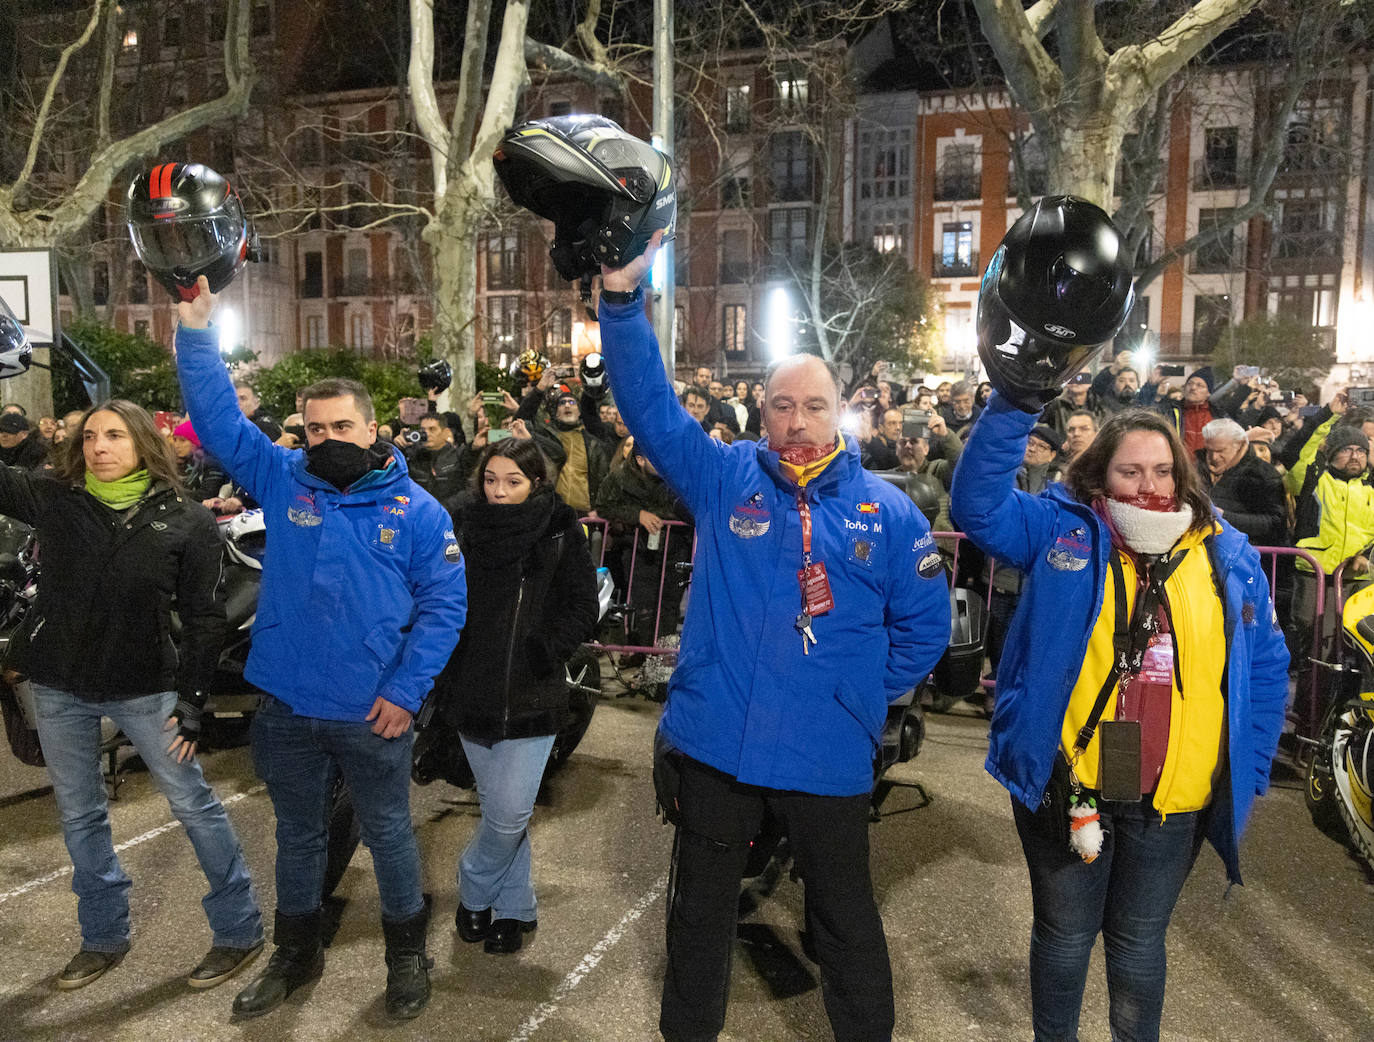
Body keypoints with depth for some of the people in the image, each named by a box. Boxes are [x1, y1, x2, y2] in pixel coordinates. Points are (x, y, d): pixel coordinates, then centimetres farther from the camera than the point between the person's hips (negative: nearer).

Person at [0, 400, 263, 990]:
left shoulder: (185, 521, -9)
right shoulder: (52, 501, -2)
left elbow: (204, 618, -7)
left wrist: (191, 699, -10)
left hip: (144, 688, -3)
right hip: (60, 687, 4)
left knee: (193, 804, 2)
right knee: (79, 814, 15)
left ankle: (239, 931, 17)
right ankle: (103, 937, 34)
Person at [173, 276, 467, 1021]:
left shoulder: (416, 510, -7)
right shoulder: (282, 480, 0)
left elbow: (443, 606, -8)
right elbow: (217, 418, -4)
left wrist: (406, 690, -14)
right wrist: (196, 329, -15)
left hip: (374, 715, -3)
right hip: (286, 710, 3)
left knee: (388, 834, 13)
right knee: (297, 834, 20)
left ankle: (407, 953, 35)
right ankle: (296, 954, 42)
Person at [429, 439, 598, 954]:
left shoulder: (560, 532, -6)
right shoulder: (460, 525, -1)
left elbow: (583, 608, 1)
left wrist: (545, 648, -11)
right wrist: (443, 669, -3)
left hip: (531, 697, -2)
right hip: (472, 692, 2)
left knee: (509, 814, -1)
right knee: (499, 809, 14)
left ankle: (474, 887, 28)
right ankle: (514, 906, 34)